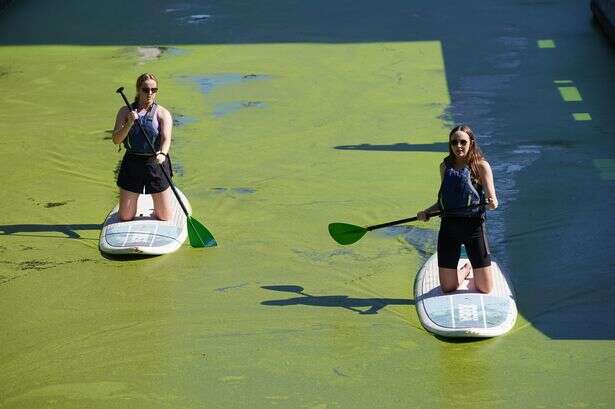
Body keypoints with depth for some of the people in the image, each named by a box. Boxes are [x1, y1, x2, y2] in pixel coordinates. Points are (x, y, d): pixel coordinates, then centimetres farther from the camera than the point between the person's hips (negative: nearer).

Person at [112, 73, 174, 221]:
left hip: (156, 164, -1)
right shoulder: (125, 111, 3)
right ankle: (133, 204, 41)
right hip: (132, 163, 1)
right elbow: (116, 140, -5)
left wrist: (162, 154, -39)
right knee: (125, 217, 6)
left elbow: (166, 138, -17)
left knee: (165, 217, 4)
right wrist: (129, 123, -22)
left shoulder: (163, 113, -2)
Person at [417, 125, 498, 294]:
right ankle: (465, 270, 37)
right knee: (447, 288, 5)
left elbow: (492, 200, -7)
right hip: (448, 226, 3)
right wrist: (427, 211, 3)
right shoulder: (445, 166, 9)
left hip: (473, 225, -3)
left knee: (485, 289, -1)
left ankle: (475, 272, 34)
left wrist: (492, 202, -29)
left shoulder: (481, 166, -4)